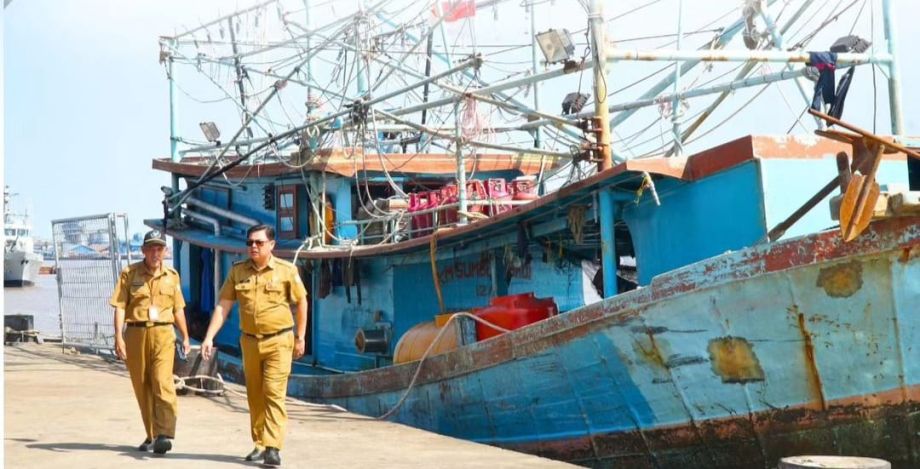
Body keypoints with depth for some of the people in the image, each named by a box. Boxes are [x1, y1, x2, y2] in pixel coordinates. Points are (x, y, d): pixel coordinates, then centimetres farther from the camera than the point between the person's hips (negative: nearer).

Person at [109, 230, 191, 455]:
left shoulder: (172, 275, 11)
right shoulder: (129, 273, 2)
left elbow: (178, 308, 18)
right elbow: (120, 306, -3)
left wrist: (185, 337, 17)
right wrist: (119, 337, -13)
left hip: (163, 333, 0)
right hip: (135, 333, 0)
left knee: (162, 381, -16)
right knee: (141, 386, 6)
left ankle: (165, 434, -21)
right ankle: (152, 435, 18)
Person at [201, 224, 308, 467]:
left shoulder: (286, 270, -5)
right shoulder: (237, 271, 3)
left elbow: (301, 303, 4)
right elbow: (223, 306, 1)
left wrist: (300, 338, 4)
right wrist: (209, 337, -7)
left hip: (279, 341, -4)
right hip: (249, 341, 4)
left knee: (274, 393, -11)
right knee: (255, 396, 11)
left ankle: (273, 448, -14)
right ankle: (260, 444, 22)